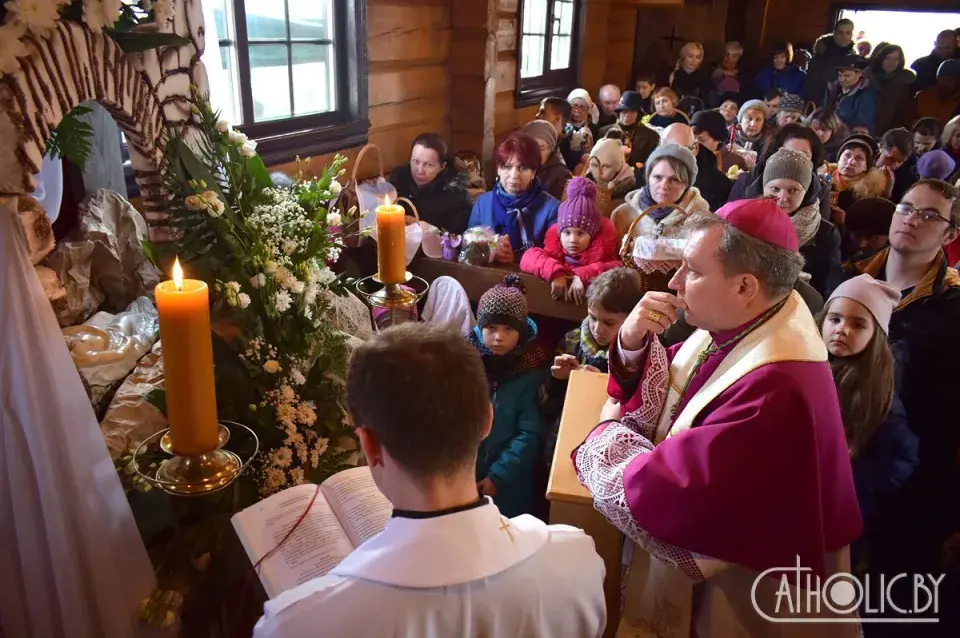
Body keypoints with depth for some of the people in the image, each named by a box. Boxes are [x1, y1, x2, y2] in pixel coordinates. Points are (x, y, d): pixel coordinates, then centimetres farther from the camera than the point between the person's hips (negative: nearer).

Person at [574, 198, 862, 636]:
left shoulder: (773, 390, -34)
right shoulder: (737, 322, -6)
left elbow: (658, 494, -33)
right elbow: (656, 400, 5)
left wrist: (606, 434, -14)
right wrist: (632, 342, -15)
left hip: (726, 589, -7)